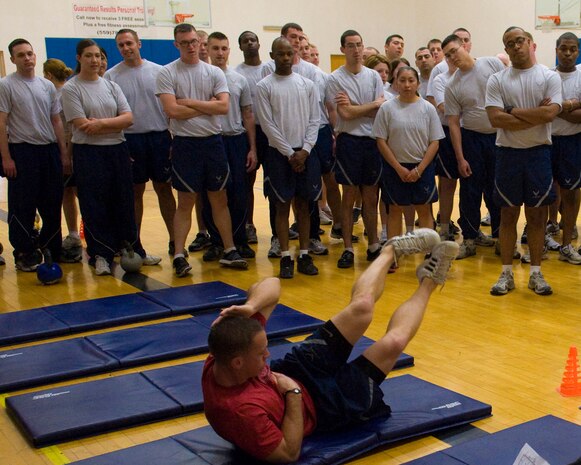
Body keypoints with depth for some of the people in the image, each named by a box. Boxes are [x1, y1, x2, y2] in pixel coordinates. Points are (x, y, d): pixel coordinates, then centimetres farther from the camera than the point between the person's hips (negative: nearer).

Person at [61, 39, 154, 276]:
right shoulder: (71, 89, -3)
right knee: (95, 207, -1)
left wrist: (101, 123, -15)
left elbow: (129, 118, -1)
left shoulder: (111, 86, 10)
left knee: (124, 203, 9)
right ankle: (100, 256, 7)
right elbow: (82, 126, -13)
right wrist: (115, 124, -7)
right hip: (88, 153, -4)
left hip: (117, 151, 4)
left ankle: (133, 250, 20)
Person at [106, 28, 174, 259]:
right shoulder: (111, 76, 2)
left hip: (160, 136, 1)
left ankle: (174, 240, 12)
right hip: (130, 139, -1)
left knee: (164, 188, 5)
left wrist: (174, 138, 1)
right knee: (135, 192, 6)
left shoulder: (158, 71, 5)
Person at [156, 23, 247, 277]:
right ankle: (179, 256, 8)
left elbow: (224, 106, -8)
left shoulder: (215, 72, 5)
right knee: (185, 202, 1)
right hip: (185, 144, -3)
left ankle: (229, 251, 19)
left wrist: (190, 102, -12)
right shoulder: (167, 73, -3)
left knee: (220, 199, 10)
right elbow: (172, 110, -16)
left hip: (213, 141, 3)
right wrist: (207, 106, -8)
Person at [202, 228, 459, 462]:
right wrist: (294, 393, -34)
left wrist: (249, 308, -41)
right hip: (322, 405, -5)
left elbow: (271, 285, -19)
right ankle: (428, 281, 22)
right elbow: (290, 452, -31)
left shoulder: (224, 352, -24)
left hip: (292, 373, 6)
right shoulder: (242, 411, -45)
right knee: (394, 341, -8)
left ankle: (392, 249, 30)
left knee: (362, 305, -1)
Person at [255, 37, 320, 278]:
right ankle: (286, 257, 8)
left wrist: (304, 151, -8)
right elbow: (267, 124, -6)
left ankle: (304, 255, 15)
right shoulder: (264, 86, -2)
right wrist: (290, 153, -10)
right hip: (279, 153, -2)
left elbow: (314, 120, 4)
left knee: (303, 205, 8)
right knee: (282, 206, 2)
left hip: (305, 153, 3)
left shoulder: (307, 85, 6)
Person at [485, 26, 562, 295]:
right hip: (507, 153, 0)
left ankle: (536, 274, 17)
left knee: (537, 215, 5)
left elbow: (550, 114, -15)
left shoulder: (550, 77, 1)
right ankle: (506, 274, 15)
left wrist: (514, 112, -10)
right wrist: (535, 116, -13)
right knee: (508, 214, 6)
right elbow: (495, 119, -12)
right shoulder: (496, 80, 2)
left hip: (538, 152, 0)